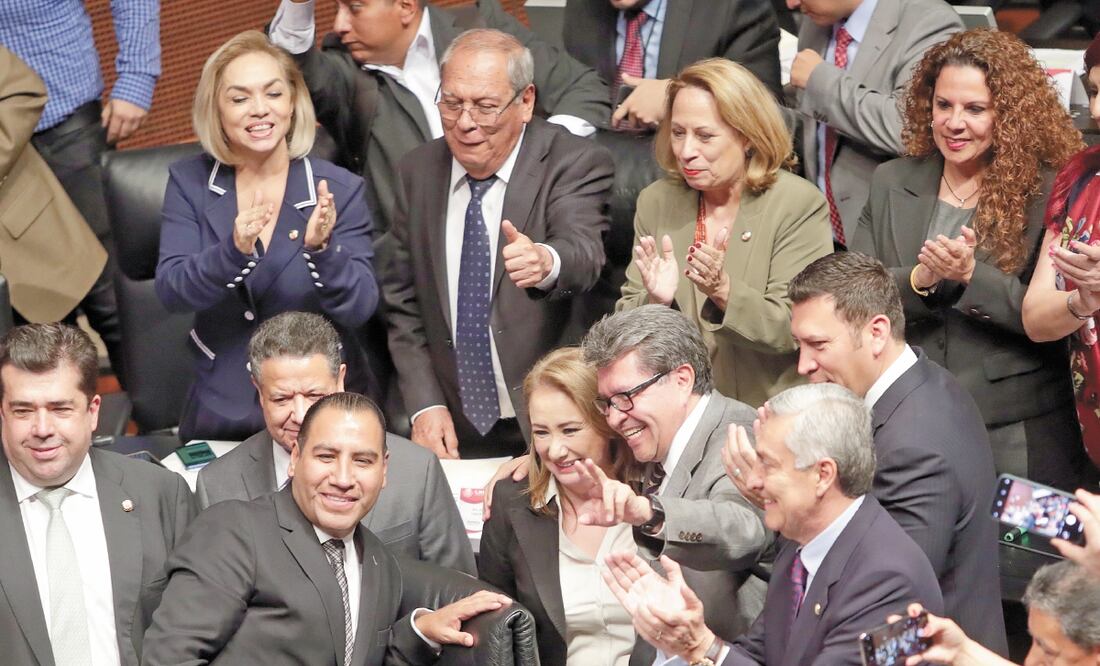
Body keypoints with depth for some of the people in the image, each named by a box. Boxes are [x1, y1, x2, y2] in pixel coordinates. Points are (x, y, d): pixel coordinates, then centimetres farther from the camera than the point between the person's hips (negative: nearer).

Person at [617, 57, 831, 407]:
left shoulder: (799, 204, -4)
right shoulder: (656, 202, 7)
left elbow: (794, 329, -10)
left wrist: (723, 290, -26)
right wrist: (656, 302, -16)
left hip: (770, 412, -5)